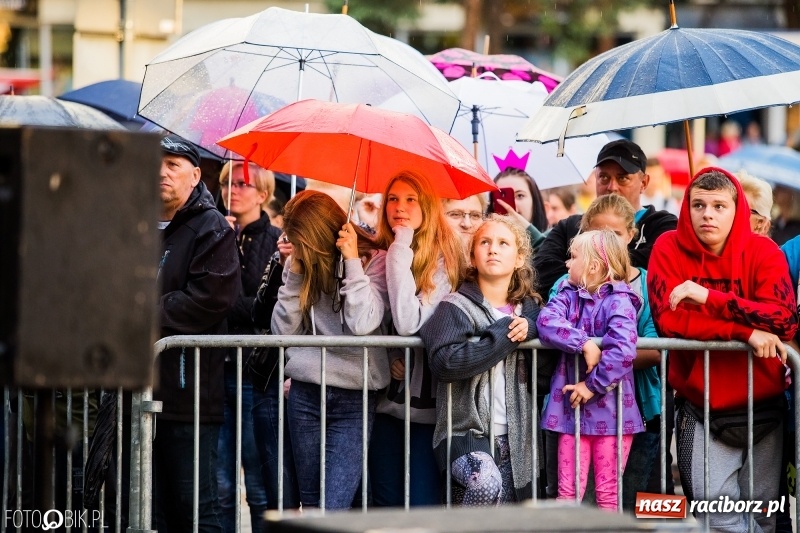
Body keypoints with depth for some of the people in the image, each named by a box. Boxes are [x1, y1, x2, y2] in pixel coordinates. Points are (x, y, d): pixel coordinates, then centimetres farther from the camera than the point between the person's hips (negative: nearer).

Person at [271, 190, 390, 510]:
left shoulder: (374, 262, -4)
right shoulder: (300, 265, 10)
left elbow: (362, 324, -19)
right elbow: (283, 331, 3)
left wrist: (352, 261, -14)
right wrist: (295, 272, -3)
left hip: (354, 398, -5)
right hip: (305, 393, 5)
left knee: (332, 511, -13)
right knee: (310, 505, 8)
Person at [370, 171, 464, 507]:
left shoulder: (443, 258, -8)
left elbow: (408, 323, -21)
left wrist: (400, 254, -18)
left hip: (424, 400, -5)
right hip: (385, 396, 5)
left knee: (422, 505, -5)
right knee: (385, 504, 8)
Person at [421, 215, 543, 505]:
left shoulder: (531, 307, 12)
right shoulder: (456, 307, -5)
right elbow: (443, 361, -21)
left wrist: (530, 328, -5)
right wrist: (505, 333, -18)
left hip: (515, 438, 5)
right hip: (466, 433, -5)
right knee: (486, 482, -34)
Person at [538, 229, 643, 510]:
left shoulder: (618, 301, -10)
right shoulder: (567, 295, 7)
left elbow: (623, 350, -25)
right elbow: (546, 321, -13)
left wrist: (593, 385, -19)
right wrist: (584, 343, -23)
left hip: (610, 409, -4)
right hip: (572, 407, 4)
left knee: (608, 493, 4)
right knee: (567, 491, 5)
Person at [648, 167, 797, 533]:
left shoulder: (763, 252, -5)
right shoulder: (669, 249, -5)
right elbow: (669, 319, -17)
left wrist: (709, 297, -26)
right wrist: (746, 331, -23)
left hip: (763, 404, 1)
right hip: (702, 407, -1)